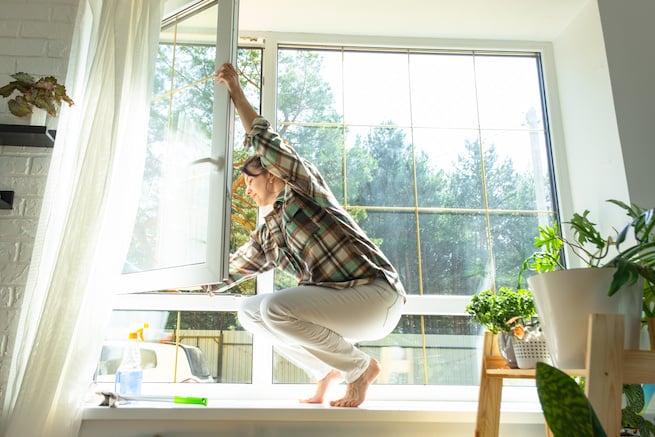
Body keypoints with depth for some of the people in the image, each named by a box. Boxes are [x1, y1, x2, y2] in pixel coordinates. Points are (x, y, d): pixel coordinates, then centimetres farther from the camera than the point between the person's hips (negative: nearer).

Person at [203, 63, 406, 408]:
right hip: (336, 302, 8)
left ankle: (360, 367, -7)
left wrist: (236, 91, -4)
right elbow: (226, 274, 24)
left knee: (276, 308, -27)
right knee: (248, 310, 5)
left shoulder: (304, 189, -1)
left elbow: (266, 143, -13)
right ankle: (327, 370, 9)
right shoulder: (267, 234, 18)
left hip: (375, 293, -8)